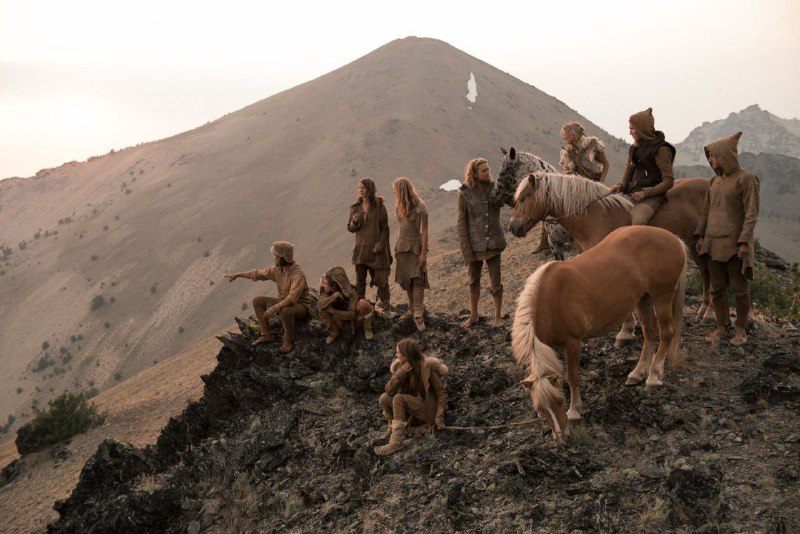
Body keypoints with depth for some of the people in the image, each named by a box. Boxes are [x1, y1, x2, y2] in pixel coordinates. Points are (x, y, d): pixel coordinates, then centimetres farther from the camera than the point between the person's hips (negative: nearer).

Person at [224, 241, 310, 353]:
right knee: (257, 301, -1)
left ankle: (289, 342, -17)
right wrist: (236, 275, 12)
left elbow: (292, 298, -40)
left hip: (300, 306, -8)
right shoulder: (277, 269, -4)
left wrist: (274, 308, -46)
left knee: (285, 312, -41)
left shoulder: (298, 274, -30)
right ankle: (267, 335, 4)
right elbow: (258, 273, 10)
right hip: (283, 303, 8)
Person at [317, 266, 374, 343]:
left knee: (362, 303, -35)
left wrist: (333, 311, -31)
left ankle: (367, 329, -10)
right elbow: (320, 304, -34)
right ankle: (334, 331, -2)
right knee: (321, 308, -22)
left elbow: (352, 314, -32)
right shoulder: (327, 292, -18)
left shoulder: (350, 292, -29)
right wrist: (333, 296, -44)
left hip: (355, 318, -4)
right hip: (342, 320, 4)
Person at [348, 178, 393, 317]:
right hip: (360, 249, 3)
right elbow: (350, 228, 11)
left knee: (381, 280, 0)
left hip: (377, 250, -3)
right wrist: (355, 222, -12)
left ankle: (386, 308, 9)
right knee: (360, 281, 8)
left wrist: (380, 245, -14)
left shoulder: (379, 207, -5)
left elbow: (385, 228, -4)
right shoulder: (355, 207, 6)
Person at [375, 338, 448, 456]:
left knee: (399, 399, -29)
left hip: (429, 409, -6)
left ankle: (396, 441, -33)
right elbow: (389, 390, -8)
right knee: (384, 398, -17)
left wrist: (439, 417, -20)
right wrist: (400, 374, -23)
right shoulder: (400, 366, -1)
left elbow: (442, 392, -13)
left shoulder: (427, 367, -17)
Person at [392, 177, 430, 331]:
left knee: (417, 280, -11)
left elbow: (424, 232, -14)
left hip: (415, 247, -7)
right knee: (406, 280, 9)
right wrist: (397, 246, 10)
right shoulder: (400, 206, 7)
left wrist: (424, 253, -17)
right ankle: (413, 308, 22)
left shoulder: (419, 207, -14)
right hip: (402, 247, 7)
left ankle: (418, 314, -14)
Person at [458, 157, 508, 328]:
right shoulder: (465, 195, -7)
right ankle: (473, 315, 31)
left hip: (493, 243, 0)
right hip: (474, 245, 0)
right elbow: (462, 224, -4)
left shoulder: (495, 189, -3)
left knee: (495, 282, 3)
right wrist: (466, 250, -9)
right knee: (474, 282, 15)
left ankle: (498, 315, 19)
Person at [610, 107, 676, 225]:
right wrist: (621, 186, -3)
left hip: (652, 196, -8)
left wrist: (645, 193, -20)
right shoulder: (634, 149, 16)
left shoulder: (661, 149, -6)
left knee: (638, 220, -35)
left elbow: (668, 181, -9)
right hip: (631, 193, 8)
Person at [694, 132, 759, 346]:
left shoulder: (746, 179, -10)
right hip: (713, 243, 7)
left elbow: (751, 214, -13)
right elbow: (705, 210, 17)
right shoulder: (714, 181, 11)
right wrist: (700, 235, 10)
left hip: (734, 245, -7)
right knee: (717, 288, 11)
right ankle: (721, 327, 22)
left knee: (739, 288, 3)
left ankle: (741, 329, 15)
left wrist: (744, 241, -19)